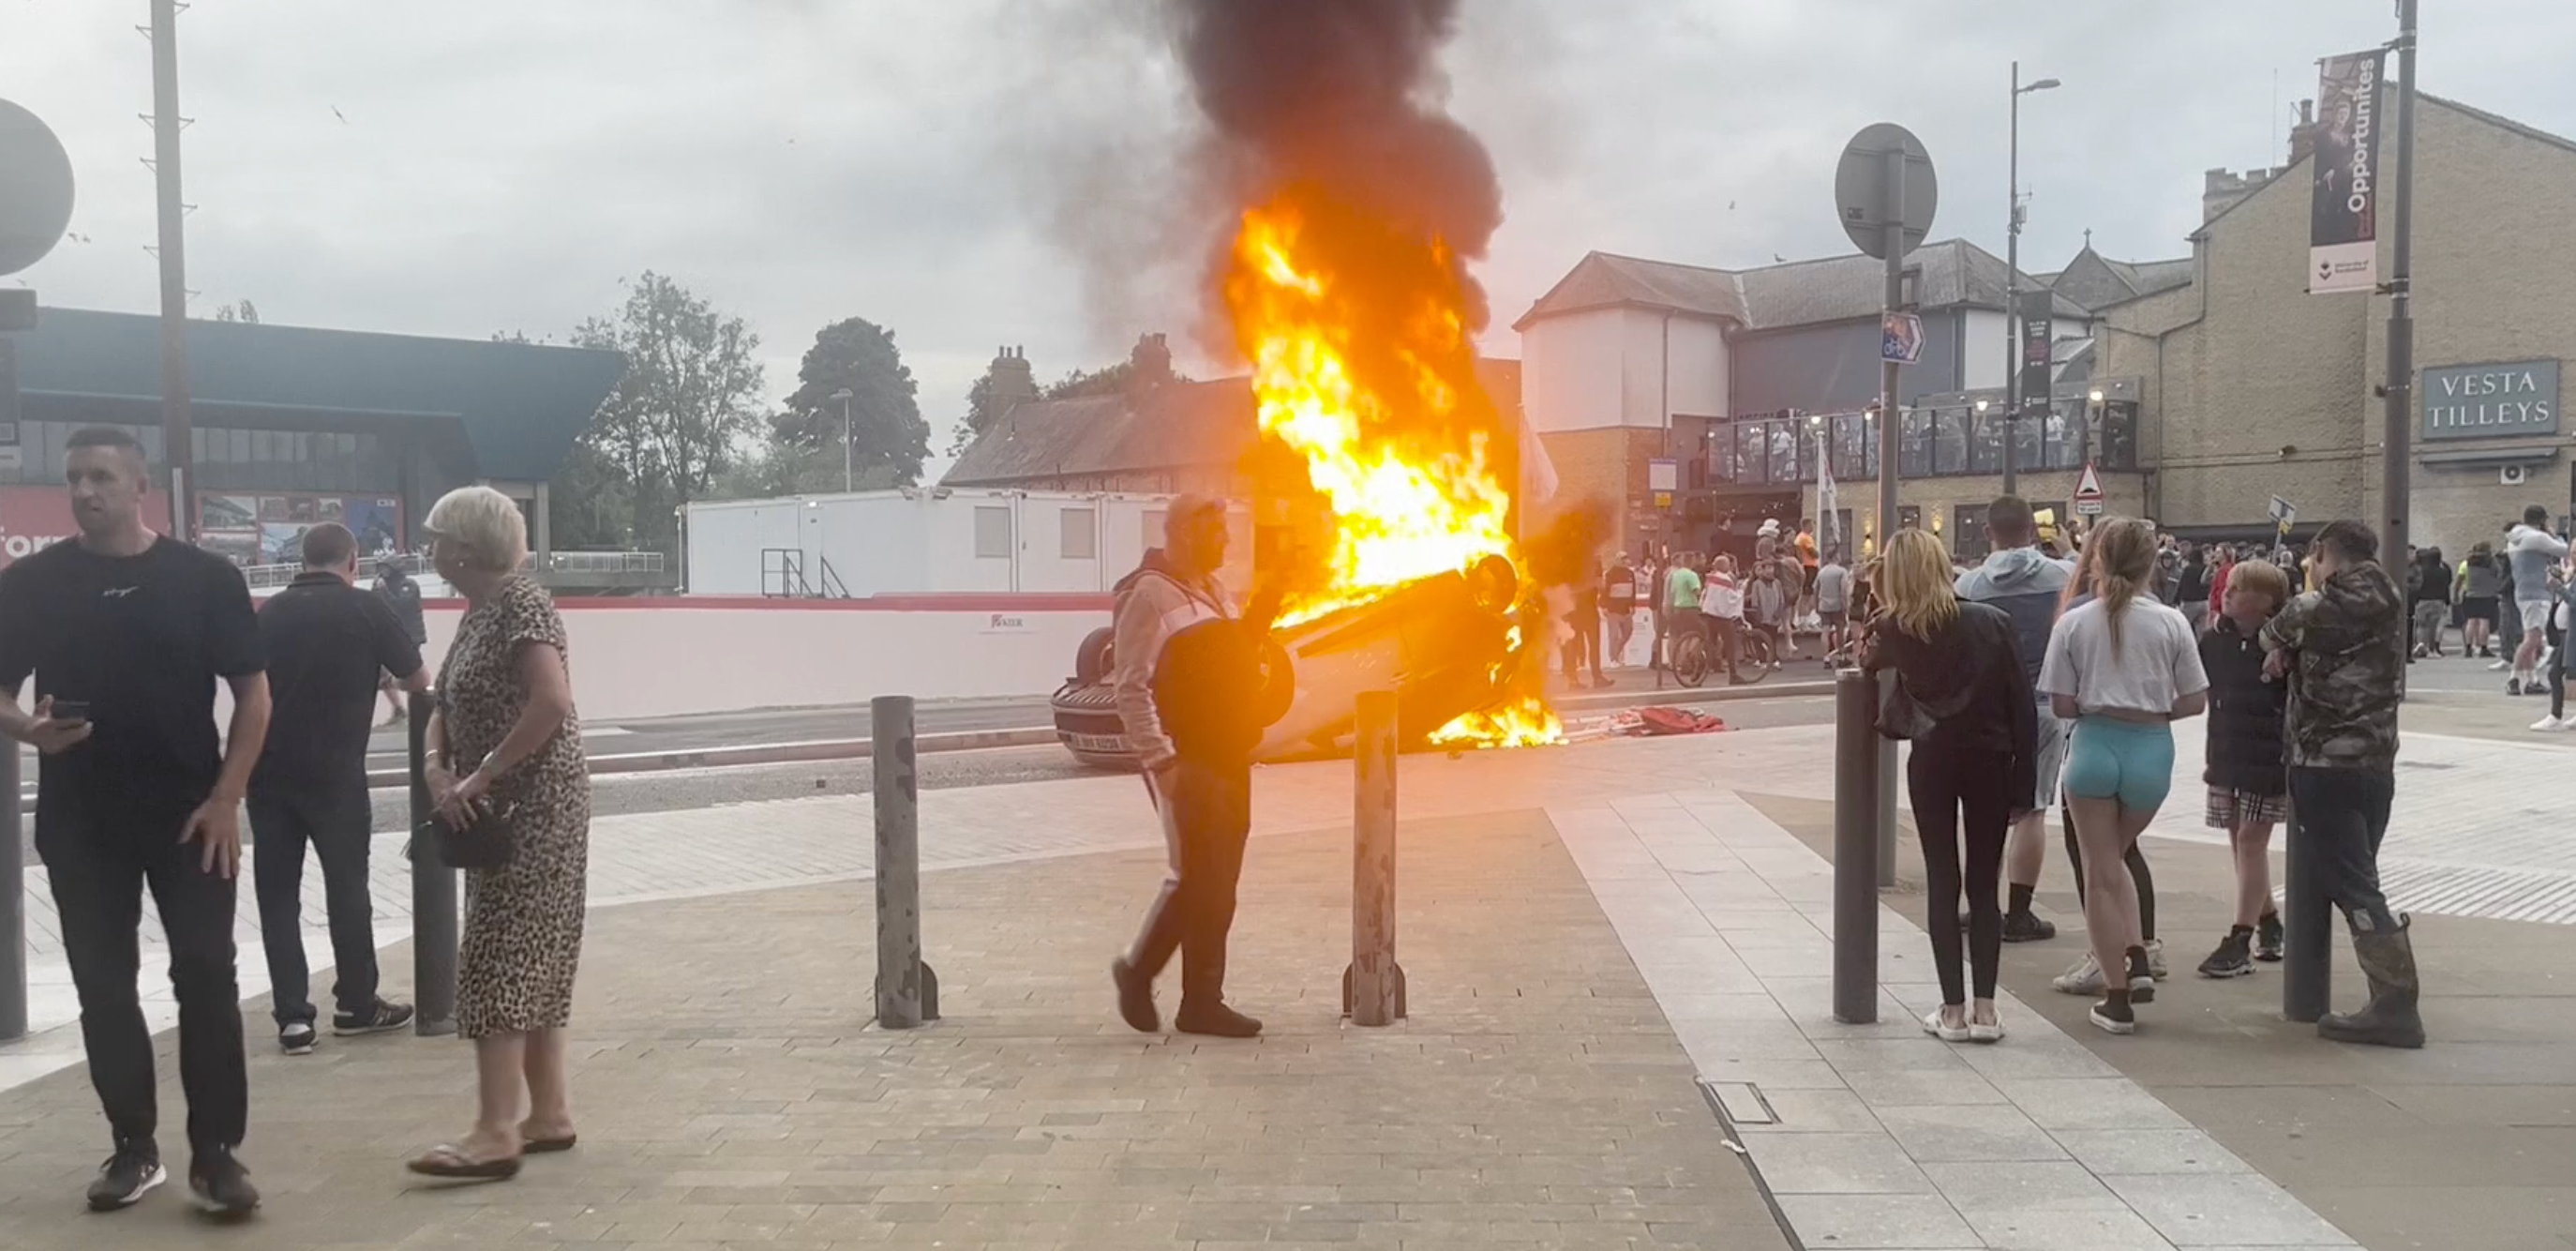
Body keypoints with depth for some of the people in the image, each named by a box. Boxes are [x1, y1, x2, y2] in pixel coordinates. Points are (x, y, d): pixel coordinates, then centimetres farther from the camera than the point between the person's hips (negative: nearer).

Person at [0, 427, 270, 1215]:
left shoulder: (204, 578, -2)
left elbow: (253, 693, -1)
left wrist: (227, 798, -9)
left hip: (191, 815, -2)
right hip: (80, 823, 2)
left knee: (207, 979, -2)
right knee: (103, 986, 8)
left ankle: (215, 1152, 5)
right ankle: (134, 1149, 20)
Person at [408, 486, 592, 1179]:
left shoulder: (521, 604, -14)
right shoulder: (478, 612, 15)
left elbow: (553, 703, -27)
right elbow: (446, 708, 14)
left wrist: (480, 776, -22)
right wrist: (439, 773, -5)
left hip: (534, 806, -10)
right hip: (501, 810, 10)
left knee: (500, 962, -10)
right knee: (530, 963, 10)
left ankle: (496, 1132, -9)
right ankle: (550, 1114, 16)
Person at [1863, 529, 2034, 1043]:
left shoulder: (1894, 630, -6)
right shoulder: (1992, 622, -7)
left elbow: (1870, 661, 17)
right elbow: (2023, 706, -6)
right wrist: (2023, 778, 0)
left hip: (1932, 762, 0)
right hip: (1990, 761, 0)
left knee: (1942, 882, 7)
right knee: (1984, 885, 8)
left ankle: (1953, 1009, 5)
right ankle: (1984, 1009, 5)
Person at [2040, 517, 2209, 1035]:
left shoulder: (2074, 623, -4)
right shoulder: (2170, 623, -3)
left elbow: (2062, 705, -4)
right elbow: (2194, 702, -1)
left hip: (2094, 746, -2)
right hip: (2151, 750, 2)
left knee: (2100, 871, 9)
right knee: (2114, 857, 25)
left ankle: (2117, 998, 12)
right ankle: (2137, 960, 9)